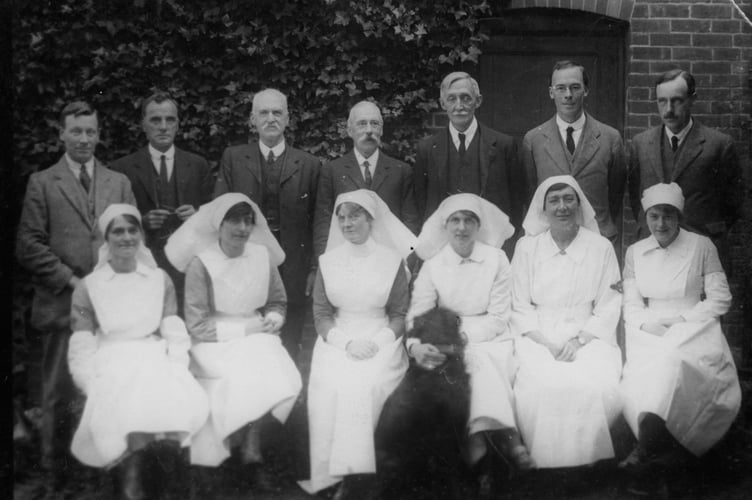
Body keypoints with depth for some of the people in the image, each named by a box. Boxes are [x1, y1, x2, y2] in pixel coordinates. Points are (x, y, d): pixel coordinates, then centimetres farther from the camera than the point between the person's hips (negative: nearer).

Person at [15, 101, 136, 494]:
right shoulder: (42, 183, 5)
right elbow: (29, 246, -1)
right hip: (62, 303, -2)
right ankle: (56, 473, 14)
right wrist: (72, 281, -8)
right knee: (60, 395, 2)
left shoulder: (119, 183, 14)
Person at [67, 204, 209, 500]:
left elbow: (176, 335, 7)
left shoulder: (160, 279, 13)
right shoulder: (88, 287, 7)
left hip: (156, 361, 2)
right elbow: (81, 352, 3)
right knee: (130, 414, -35)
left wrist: (176, 373, -11)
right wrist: (96, 389, -13)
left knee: (187, 406, -31)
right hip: (112, 366, -2)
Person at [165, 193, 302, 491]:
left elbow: (277, 302, 14)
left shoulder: (262, 256, 1)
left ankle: (251, 450, -4)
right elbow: (197, 326, -12)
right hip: (215, 343, -4)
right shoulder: (201, 264, -11)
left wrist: (272, 319, -8)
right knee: (253, 378, -28)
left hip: (256, 337, 4)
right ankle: (251, 452, -2)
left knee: (287, 382, -23)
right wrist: (244, 327, -15)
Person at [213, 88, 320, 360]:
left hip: (293, 274, 0)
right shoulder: (233, 158, 6)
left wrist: (314, 269, 0)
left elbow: (317, 222, 5)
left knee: (288, 350, 5)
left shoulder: (309, 165, 5)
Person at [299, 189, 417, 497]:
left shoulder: (392, 260, 3)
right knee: (328, 383, -27)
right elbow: (321, 314, 6)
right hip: (337, 341, 2)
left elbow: (400, 315, 4)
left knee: (362, 383, -31)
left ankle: (350, 473, -22)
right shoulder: (327, 261, 9)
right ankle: (326, 472, -19)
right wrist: (347, 343, -11)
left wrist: (376, 343, -12)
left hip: (381, 342, -2)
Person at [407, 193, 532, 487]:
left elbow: (498, 318, -4)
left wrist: (464, 331, -19)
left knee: (484, 359, -33)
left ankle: (480, 437, -42)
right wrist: (415, 346, -29)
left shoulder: (496, 259, -1)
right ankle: (502, 435, -40)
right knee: (480, 359, -32)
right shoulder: (433, 264, 1)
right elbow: (417, 315, -7)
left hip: (490, 338, 0)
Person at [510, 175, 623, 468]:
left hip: (588, 336, 0)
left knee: (598, 387, -29)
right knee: (540, 387, -30)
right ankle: (543, 464, -12)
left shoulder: (601, 248, 6)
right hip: (538, 335, 0)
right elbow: (520, 308, 5)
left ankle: (588, 462, -9)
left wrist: (579, 339, -12)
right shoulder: (526, 247, 7)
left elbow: (608, 308, 4)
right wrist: (547, 343, -11)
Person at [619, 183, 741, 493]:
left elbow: (720, 299, 3)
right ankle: (663, 453, -22)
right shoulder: (635, 252, 12)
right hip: (650, 332, 2)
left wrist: (680, 319, -9)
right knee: (648, 371, -32)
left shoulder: (702, 246, 4)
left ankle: (647, 453, -25)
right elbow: (631, 305, 10)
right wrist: (647, 324, -12)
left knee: (671, 365, -35)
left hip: (693, 328, -2)